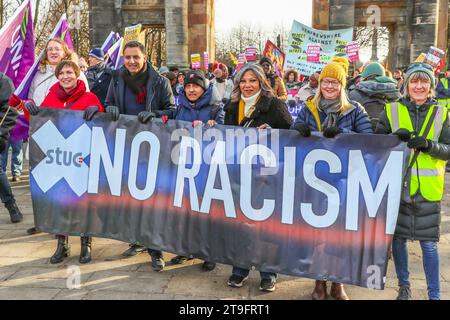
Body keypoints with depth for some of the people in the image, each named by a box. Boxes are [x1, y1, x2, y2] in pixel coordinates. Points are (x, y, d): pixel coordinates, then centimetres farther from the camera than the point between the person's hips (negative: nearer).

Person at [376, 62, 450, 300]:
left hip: (427, 189, 0)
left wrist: (428, 145, -17)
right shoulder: (392, 111, 2)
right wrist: (395, 138, -15)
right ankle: (404, 286, 31)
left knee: (429, 243, 3)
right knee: (398, 238, 11)